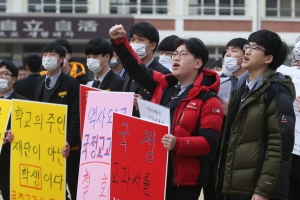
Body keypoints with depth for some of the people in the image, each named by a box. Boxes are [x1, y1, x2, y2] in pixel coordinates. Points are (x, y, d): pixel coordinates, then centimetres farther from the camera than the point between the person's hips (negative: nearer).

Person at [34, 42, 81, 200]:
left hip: (64, 146, -6)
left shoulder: (71, 84, -7)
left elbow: (75, 116, -13)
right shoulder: (40, 82, 13)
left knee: (72, 187, 1)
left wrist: (70, 142, -22)